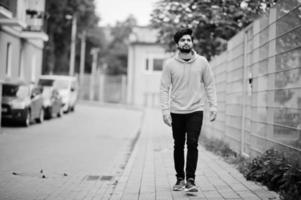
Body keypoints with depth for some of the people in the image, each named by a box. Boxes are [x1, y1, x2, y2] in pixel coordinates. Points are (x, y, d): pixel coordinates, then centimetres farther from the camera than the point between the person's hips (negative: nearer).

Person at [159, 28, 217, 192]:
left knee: (192, 144, -9)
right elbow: (164, 88, -3)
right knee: (178, 146, 10)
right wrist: (165, 111, -10)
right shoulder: (170, 64, -3)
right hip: (176, 112, 1)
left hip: (195, 111, -1)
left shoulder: (202, 62, -1)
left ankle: (190, 180, -5)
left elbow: (209, 85, 4)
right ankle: (180, 178, 21)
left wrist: (213, 106, -2)